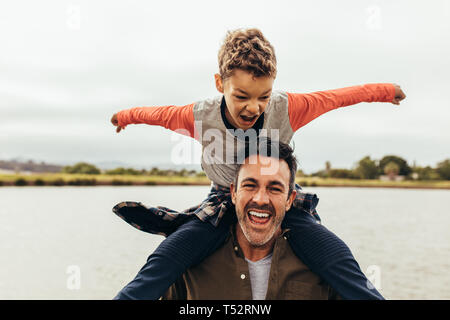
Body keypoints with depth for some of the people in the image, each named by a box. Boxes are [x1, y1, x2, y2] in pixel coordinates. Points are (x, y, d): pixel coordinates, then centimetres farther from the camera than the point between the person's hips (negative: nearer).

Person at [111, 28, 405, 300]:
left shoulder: (286, 109, -18)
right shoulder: (200, 117, -16)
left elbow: (336, 97, -2)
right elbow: (161, 114, 5)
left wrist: (383, 90, 13)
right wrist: (127, 116, 25)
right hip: (224, 206, 0)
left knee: (340, 264, -22)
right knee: (160, 266, -22)